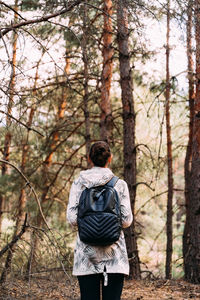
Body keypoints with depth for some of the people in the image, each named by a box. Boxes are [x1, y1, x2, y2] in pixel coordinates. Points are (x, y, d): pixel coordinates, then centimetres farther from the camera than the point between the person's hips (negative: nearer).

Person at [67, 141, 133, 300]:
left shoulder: (78, 183, 1)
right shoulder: (120, 184, -1)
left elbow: (72, 218, -4)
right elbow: (126, 220, -3)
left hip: (86, 252, 1)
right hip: (114, 253, -1)